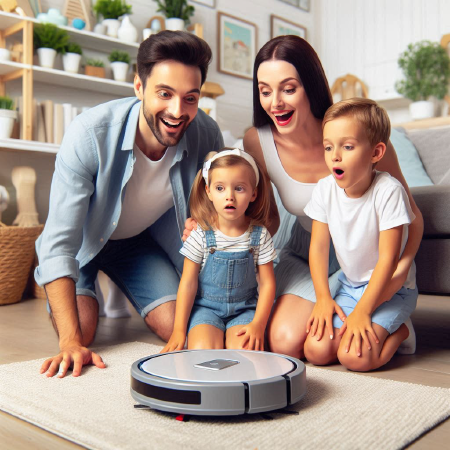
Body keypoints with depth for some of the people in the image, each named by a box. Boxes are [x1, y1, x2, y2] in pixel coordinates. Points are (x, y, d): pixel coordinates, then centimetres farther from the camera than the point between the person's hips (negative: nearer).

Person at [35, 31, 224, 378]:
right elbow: (58, 243, -35)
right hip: (83, 240, -2)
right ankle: (86, 295, 15)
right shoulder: (90, 134, -35)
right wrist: (71, 342, -40)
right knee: (81, 327, -21)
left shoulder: (207, 135, -24)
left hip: (141, 240, 3)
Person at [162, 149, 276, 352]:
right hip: (205, 307, 0)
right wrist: (179, 330, -7)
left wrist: (258, 325, -12)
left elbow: (267, 283, 0)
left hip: (244, 309, 1)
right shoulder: (201, 234, -8)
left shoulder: (259, 235, -4)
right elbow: (188, 283, -5)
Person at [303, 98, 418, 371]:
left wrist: (362, 311, -21)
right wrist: (323, 297, -6)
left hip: (390, 288, -5)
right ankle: (383, 329, 11)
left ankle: (399, 333, 7)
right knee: (315, 351, -10)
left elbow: (388, 258, -21)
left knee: (355, 356, -23)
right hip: (349, 285, 5)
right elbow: (318, 246, -1)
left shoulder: (388, 191, -23)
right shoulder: (325, 189, -8)